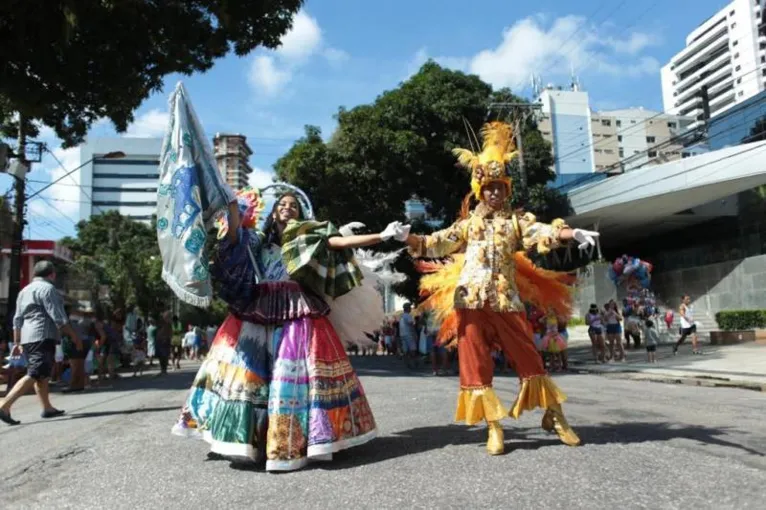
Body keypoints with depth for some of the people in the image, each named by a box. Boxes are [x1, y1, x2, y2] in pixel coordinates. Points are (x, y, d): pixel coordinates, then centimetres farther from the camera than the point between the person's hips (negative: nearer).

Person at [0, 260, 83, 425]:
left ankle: (47, 408, 21)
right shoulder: (47, 288, -8)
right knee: (34, 375, -12)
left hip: (27, 338, 10)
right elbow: (58, 317, -14)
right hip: (43, 337, -10)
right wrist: (74, 335, -9)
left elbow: (17, 319, 20)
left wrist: (17, 342, 23)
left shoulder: (25, 290, 19)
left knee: (42, 374, 15)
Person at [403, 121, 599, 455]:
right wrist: (410, 240, -13)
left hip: (506, 299, -1)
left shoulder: (516, 220, 10)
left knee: (527, 357, 3)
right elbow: (439, 243, 4)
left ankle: (554, 416, 21)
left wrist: (574, 234, -26)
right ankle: (494, 428, 9)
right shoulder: (468, 223, 13)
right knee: (476, 362, -1)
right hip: (471, 300, 1)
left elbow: (543, 232, -7)